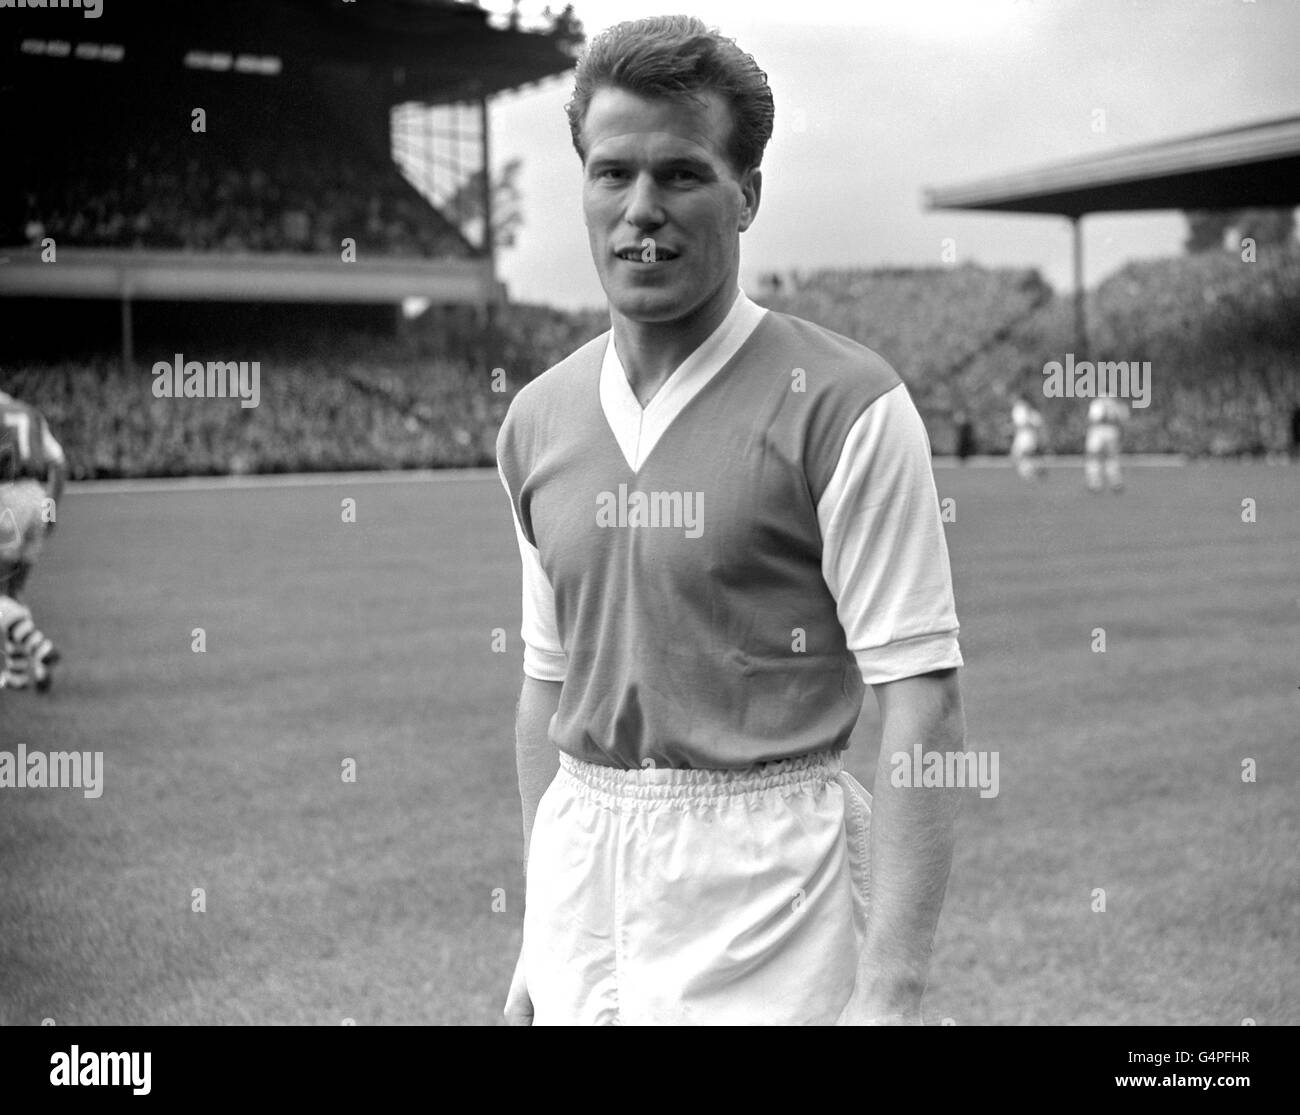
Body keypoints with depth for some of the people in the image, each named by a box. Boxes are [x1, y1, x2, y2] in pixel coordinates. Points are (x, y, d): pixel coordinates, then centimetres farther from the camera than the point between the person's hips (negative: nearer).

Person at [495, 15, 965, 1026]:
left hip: (763, 878, -5)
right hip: (580, 859, 5)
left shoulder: (845, 407, -10)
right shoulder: (538, 419, 7)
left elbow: (921, 702, -14)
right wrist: (539, 939, 14)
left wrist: (890, 991, -20)